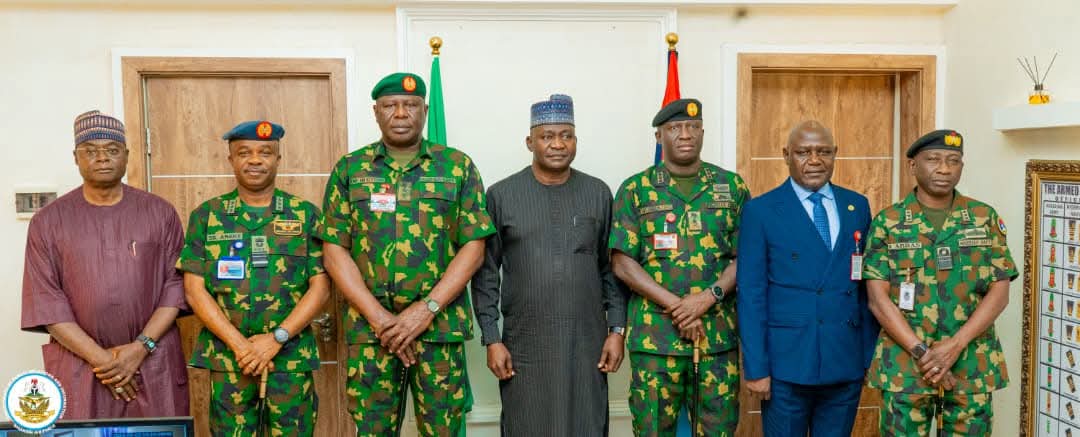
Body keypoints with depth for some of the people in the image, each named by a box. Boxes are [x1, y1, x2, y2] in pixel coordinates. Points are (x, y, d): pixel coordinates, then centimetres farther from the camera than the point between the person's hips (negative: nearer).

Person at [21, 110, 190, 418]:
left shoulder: (160, 212, 3)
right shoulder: (48, 221, 3)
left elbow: (176, 283, -1)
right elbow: (44, 300, -2)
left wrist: (141, 347, -12)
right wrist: (101, 358, -10)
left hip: (155, 362, 0)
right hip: (80, 365, 0)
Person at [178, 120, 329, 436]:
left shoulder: (305, 214, 3)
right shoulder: (207, 216, 5)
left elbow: (321, 286, -1)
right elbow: (194, 289, 0)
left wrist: (276, 338, -12)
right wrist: (239, 345, -11)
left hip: (292, 357, 0)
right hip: (227, 358, 1)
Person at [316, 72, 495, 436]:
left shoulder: (458, 167, 4)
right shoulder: (349, 170, 6)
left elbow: (473, 248, -1)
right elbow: (334, 252, 2)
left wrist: (426, 309, -11)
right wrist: (379, 317, -8)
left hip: (441, 326, 0)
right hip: (369, 327, 1)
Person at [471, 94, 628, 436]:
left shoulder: (598, 194, 5)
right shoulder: (501, 196, -1)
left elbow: (612, 268, 8)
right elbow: (486, 274, 1)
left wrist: (617, 329, 2)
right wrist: (491, 339, -3)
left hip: (587, 343, 1)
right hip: (524, 344, -1)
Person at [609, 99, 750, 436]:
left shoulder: (732, 187, 8)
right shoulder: (636, 190, 3)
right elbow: (622, 262, -3)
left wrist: (708, 297, -13)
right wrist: (676, 306, -12)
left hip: (719, 335, 2)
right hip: (654, 336, -1)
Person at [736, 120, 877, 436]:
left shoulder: (857, 206, 8)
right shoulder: (760, 211, -4)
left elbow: (868, 284, 11)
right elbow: (750, 294, -6)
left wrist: (871, 352, 7)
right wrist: (756, 368, -10)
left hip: (847, 363, 3)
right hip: (787, 364, -3)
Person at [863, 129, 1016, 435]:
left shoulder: (985, 218, 4)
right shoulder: (887, 223, -1)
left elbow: (999, 292, -1)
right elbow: (878, 299, -5)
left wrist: (954, 346, -13)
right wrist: (921, 352, -14)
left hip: (973, 367, 2)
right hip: (904, 367, -1)